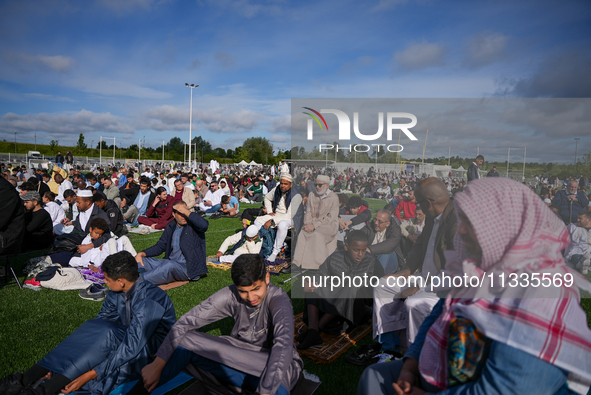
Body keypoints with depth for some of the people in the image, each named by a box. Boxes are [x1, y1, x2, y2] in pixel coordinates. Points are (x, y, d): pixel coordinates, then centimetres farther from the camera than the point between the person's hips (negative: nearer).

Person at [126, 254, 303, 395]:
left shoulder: (278, 298, -26)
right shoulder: (230, 295, -15)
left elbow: (284, 346, -42)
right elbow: (186, 322, -15)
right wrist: (157, 365, -21)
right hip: (237, 353, 4)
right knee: (184, 340, -14)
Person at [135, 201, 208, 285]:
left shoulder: (193, 225, -6)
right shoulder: (171, 226, 13)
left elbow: (204, 225, -31)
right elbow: (160, 246, 17)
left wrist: (186, 211, -23)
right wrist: (142, 253, 1)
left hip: (188, 268, -7)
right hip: (170, 263, 7)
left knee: (169, 265, -37)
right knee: (141, 261, -7)